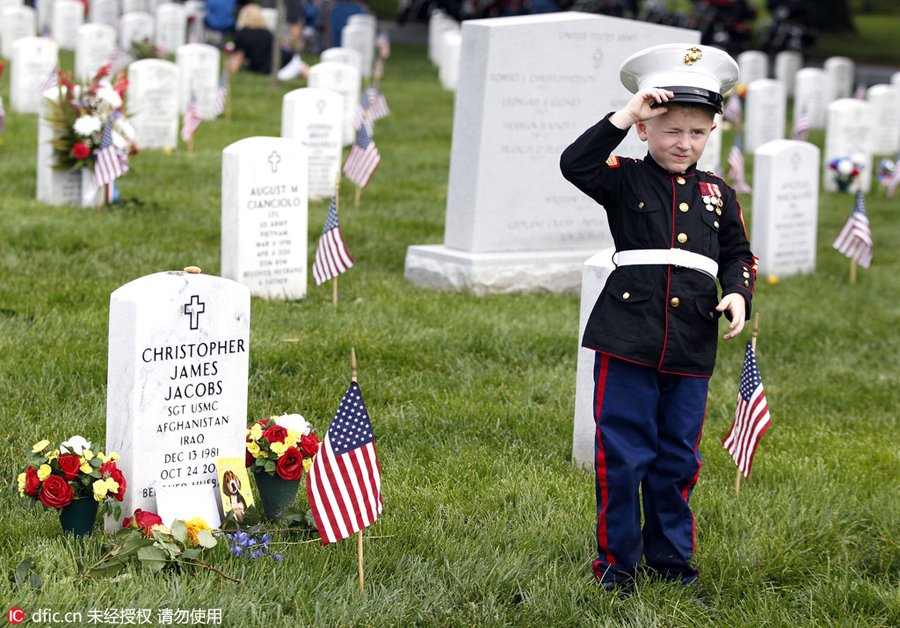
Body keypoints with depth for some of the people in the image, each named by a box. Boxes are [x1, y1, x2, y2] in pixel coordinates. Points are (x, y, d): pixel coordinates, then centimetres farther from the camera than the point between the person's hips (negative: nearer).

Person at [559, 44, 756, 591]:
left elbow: (737, 254, 19)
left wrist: (738, 293, -1)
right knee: (622, 454, 0)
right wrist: (624, 117, -19)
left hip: (692, 349, 3)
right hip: (628, 340, -3)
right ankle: (617, 559, 13)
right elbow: (575, 164, -16)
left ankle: (670, 555, 24)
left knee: (677, 458, 11)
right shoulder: (625, 182, 0)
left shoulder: (718, 195, 12)